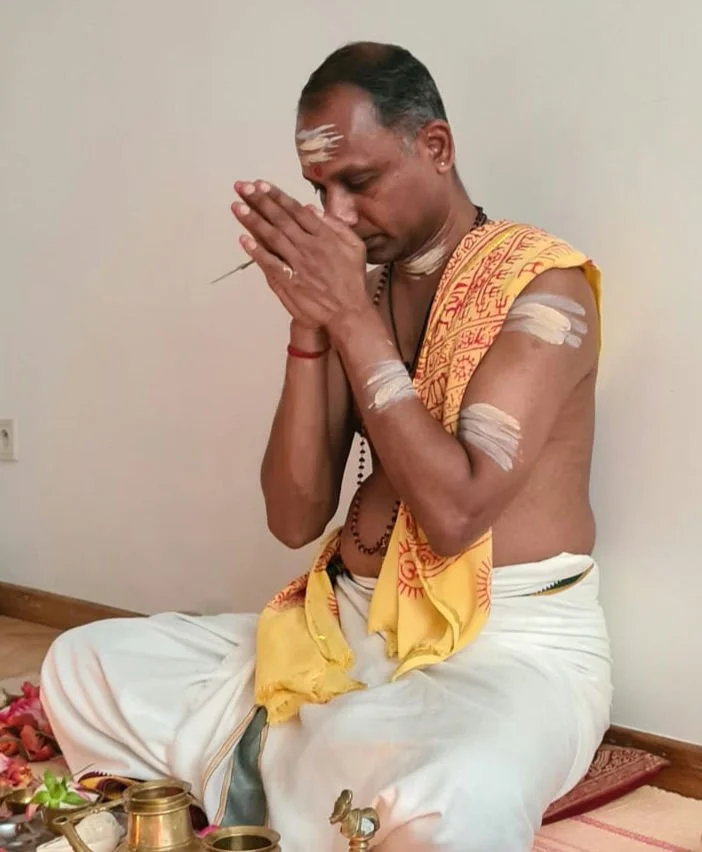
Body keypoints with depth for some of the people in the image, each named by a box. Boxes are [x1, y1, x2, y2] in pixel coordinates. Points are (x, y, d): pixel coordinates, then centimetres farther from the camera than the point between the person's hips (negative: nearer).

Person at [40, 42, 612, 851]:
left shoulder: (541, 284, -10)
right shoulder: (356, 286, 6)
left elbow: (454, 514, -23)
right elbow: (295, 519, 0)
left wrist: (353, 317, -19)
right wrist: (310, 324, -10)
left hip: (511, 646, -5)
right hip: (349, 627, 6)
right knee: (83, 664, 2)